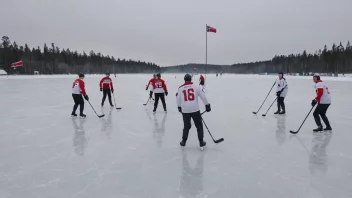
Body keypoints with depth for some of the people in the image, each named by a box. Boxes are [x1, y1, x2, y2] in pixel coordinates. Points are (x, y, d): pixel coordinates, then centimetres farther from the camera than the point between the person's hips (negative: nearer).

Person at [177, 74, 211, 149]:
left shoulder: (180, 88, 5)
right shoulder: (196, 86, 0)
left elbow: (178, 99, 11)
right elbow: (203, 96, 1)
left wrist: (179, 107, 27)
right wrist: (207, 105, 11)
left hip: (185, 110, 2)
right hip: (195, 110, -2)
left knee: (186, 126, 19)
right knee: (199, 126, 12)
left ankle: (183, 141, 25)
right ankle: (201, 142, 16)